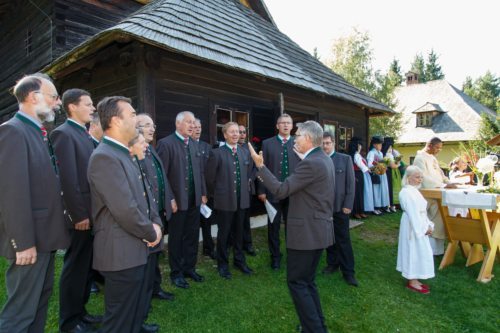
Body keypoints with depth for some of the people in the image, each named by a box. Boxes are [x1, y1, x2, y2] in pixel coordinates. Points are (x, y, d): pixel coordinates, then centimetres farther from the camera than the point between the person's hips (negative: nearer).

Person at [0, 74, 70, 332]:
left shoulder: (39, 133, 12)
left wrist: (54, 231, 14)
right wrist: (23, 243, -22)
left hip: (45, 235, 9)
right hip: (30, 241, -9)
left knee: (41, 299, 22)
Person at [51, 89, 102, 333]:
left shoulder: (85, 134, 15)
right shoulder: (63, 133, -13)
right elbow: (68, 178, -20)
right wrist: (79, 214, -20)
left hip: (93, 212, 9)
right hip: (81, 214, -9)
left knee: (86, 266, 18)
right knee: (75, 268, 6)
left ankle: (79, 312, 34)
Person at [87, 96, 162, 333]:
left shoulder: (123, 153, 13)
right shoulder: (104, 157, -20)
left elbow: (142, 196, 16)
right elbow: (125, 210, -26)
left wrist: (156, 223, 1)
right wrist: (151, 234, -10)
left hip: (135, 250, 10)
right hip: (122, 253, -10)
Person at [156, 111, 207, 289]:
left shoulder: (194, 144, 10)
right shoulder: (165, 143, -10)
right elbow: (162, 174, -13)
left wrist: (203, 193, 9)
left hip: (194, 199, 6)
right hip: (177, 200, -6)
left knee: (192, 236, 15)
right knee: (176, 238, 9)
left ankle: (189, 268, 31)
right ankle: (176, 273, 25)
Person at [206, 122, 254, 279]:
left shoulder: (244, 153, 7)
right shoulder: (216, 153, -9)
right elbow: (210, 178, -6)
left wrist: (246, 189, 13)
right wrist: (216, 194, 2)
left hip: (242, 199, 5)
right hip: (225, 200, -4)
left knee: (239, 232, 16)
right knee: (224, 233, 8)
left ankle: (239, 260, 33)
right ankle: (223, 264, 26)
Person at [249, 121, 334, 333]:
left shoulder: (311, 163, -20)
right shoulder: (325, 160, 11)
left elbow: (281, 191, -22)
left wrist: (260, 166, -17)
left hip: (306, 232, -10)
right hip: (318, 229, 10)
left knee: (297, 282, 2)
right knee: (307, 281, 20)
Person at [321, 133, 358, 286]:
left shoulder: (345, 159, 0)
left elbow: (350, 183, -1)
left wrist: (348, 205, -7)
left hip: (340, 206, -1)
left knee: (343, 239, 4)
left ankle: (348, 272, 15)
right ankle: (332, 264, 30)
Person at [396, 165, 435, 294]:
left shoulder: (414, 191, 12)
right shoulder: (407, 192, -21)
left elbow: (422, 211, 13)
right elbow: (413, 213, -23)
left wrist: (428, 225, 5)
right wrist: (424, 228, -19)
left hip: (419, 226, 10)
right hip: (413, 227, -10)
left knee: (418, 252, 16)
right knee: (414, 252, -1)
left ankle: (413, 279, 27)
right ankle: (412, 282, 11)